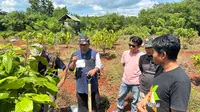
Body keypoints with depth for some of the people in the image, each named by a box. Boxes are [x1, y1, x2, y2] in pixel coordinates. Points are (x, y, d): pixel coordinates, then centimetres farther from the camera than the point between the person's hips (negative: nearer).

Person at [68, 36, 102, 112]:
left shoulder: (94, 53, -5)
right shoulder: (75, 54, 1)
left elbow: (99, 65, -5)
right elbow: (70, 68, 3)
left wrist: (94, 70, -27)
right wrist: (73, 62, -18)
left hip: (92, 84, -2)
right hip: (80, 84, 2)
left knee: (93, 102, 13)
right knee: (81, 103, 16)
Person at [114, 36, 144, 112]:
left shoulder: (142, 56, -19)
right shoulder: (125, 53, -4)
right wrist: (127, 72, 9)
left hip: (136, 82, -5)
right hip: (125, 80, 5)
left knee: (135, 100, 16)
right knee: (121, 96, 23)